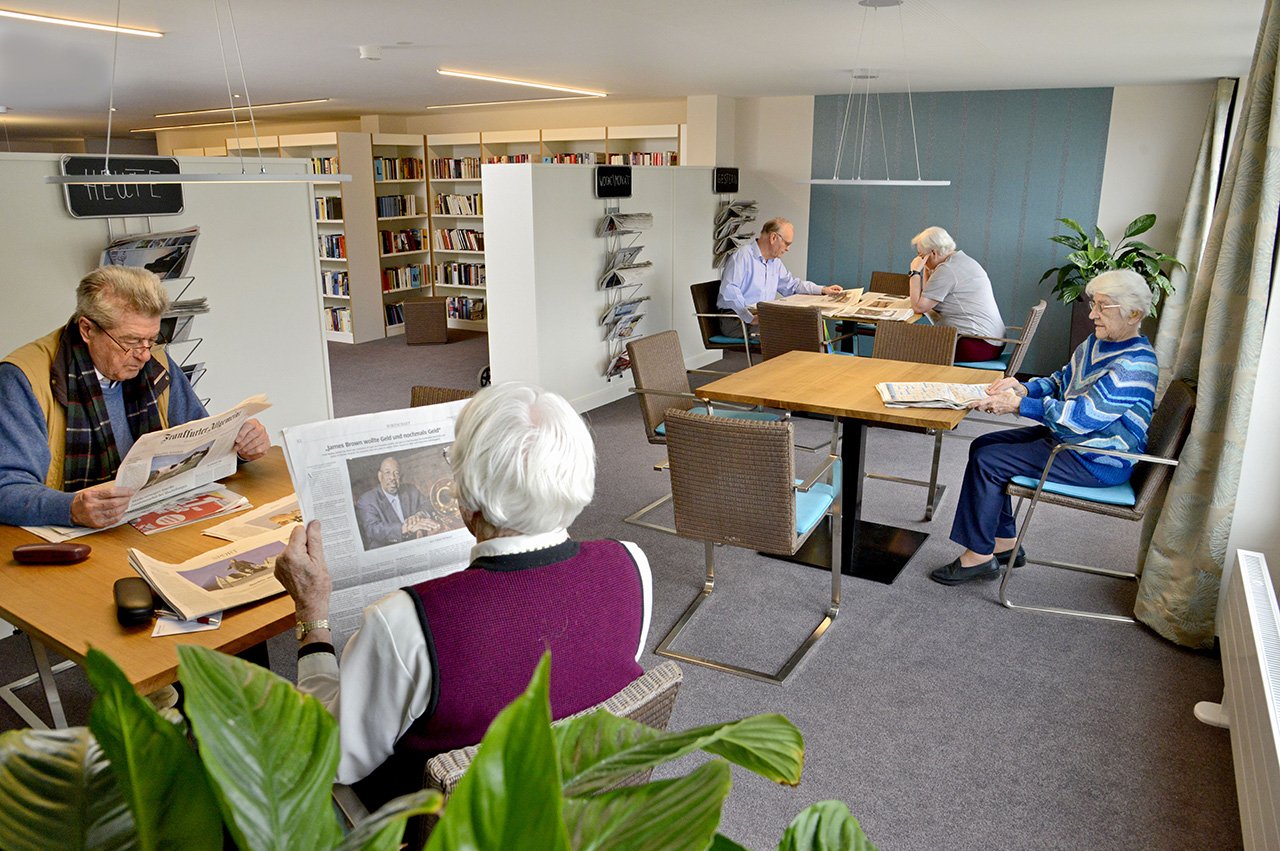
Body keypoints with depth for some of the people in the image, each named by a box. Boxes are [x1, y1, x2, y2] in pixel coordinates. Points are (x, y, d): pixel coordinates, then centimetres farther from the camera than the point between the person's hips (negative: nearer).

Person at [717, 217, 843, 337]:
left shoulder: (775, 261, 20)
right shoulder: (742, 256, -12)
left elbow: (791, 284, 33)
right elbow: (729, 291, -24)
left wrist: (823, 290, 20)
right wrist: (751, 318, -32)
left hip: (765, 318, 9)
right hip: (736, 320, -9)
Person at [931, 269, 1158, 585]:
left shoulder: (1134, 365, -24)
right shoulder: (1097, 342, 7)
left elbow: (1083, 417, -29)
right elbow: (1060, 382, 17)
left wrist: (1018, 404, -28)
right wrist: (1025, 388, -5)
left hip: (1095, 462, -10)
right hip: (1066, 436, 10)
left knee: (987, 461, -17)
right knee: (983, 446, 4)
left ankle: (979, 555, -4)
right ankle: (1005, 543, 11)